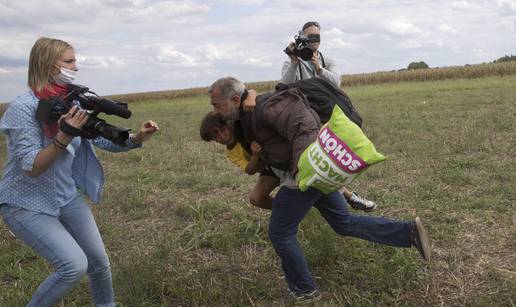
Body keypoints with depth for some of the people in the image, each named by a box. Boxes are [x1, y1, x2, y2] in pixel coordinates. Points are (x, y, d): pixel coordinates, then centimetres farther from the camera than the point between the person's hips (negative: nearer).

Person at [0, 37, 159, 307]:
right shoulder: (23, 108, -21)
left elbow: (104, 140, 2)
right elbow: (31, 168, -24)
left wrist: (136, 138, -14)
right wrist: (64, 136, -37)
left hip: (67, 197, 6)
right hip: (26, 205, -6)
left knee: (99, 262, 7)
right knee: (75, 265, -19)